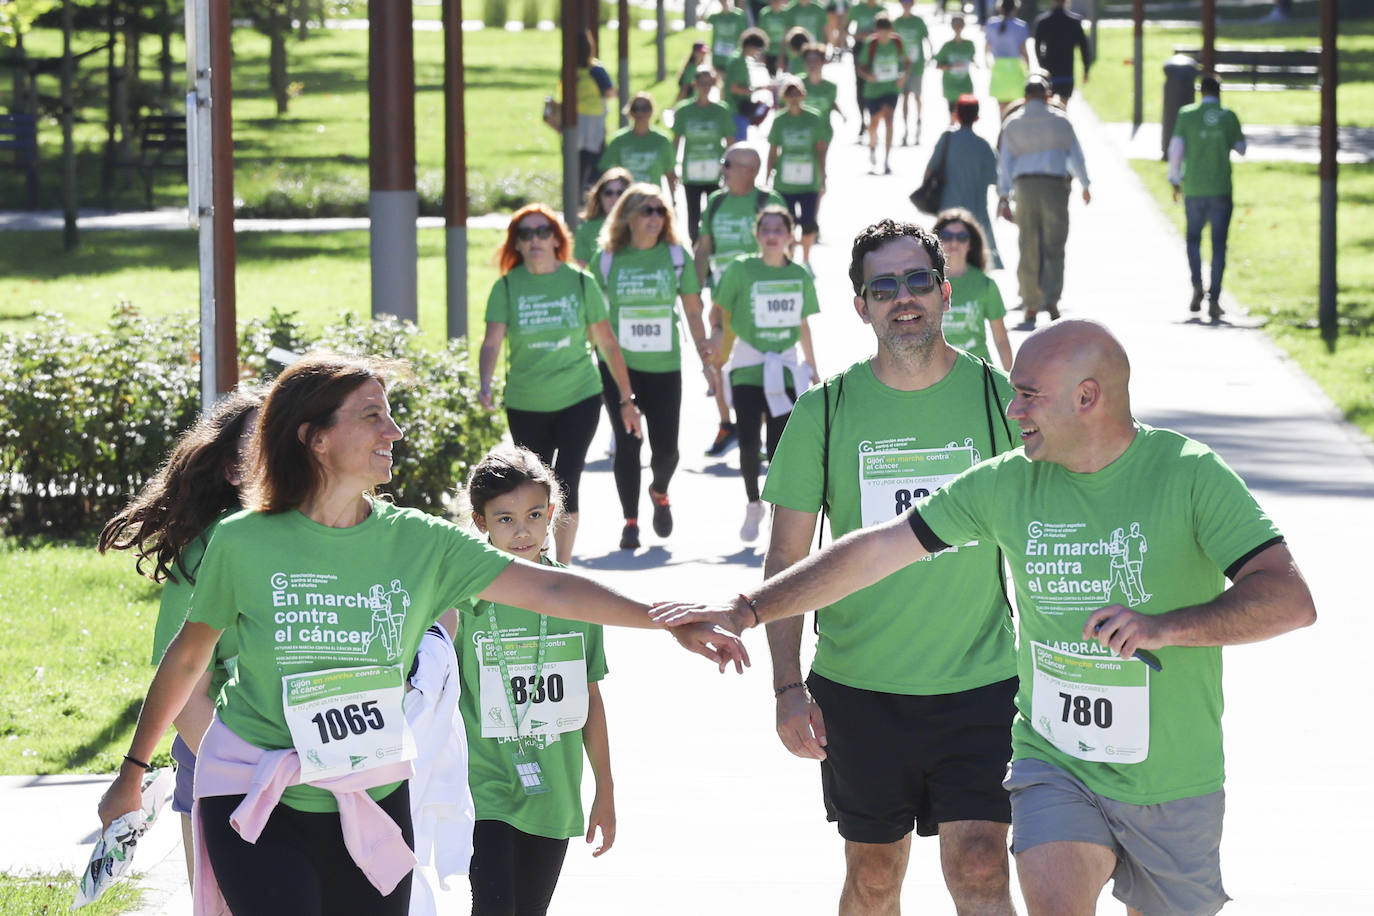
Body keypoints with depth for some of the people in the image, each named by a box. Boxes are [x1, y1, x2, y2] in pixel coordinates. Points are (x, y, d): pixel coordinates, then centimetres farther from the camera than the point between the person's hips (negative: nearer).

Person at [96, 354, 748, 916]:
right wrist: (132, 773, 11)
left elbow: (547, 589, -6)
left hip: (372, 803, 3)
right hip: (255, 804, -3)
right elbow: (187, 658, 3)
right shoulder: (243, 541, -9)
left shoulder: (419, 542, -4)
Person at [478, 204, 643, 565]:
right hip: (525, 406, 1)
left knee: (566, 482, -11)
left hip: (579, 399, -1)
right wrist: (485, 386, -30)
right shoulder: (507, 287, -2)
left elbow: (607, 343, 4)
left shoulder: (581, 283, -2)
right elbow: (492, 342, -12)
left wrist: (627, 399, 6)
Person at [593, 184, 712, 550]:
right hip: (618, 366, -1)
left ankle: (660, 493, 32)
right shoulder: (607, 258, 0)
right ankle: (630, 521, 9)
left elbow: (692, 309, 8)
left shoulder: (677, 256, 2)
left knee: (666, 447, -1)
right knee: (627, 442, -2)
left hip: (665, 366, 1)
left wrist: (703, 345, 0)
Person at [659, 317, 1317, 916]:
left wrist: (1168, 626, -34)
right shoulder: (1008, 483, -1)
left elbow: (1290, 599, -21)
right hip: (1053, 763, 2)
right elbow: (874, 551, 3)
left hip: (1173, 784, -1)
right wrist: (747, 610, -1)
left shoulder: (1189, 476, -13)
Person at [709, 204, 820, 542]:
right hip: (747, 366, -2)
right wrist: (717, 331, -18)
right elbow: (718, 307, 2)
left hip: (786, 368, 2)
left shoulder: (800, 276, 5)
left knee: (779, 445, -3)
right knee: (749, 442, -8)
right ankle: (753, 505, 15)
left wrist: (812, 367, 18)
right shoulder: (741, 269, -5)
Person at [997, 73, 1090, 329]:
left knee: (1028, 250, 6)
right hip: (1055, 185, -1)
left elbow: (1004, 163, 3)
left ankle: (1031, 310, 5)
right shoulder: (1060, 120, 4)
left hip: (1024, 186, 1)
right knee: (1054, 248, 2)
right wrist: (1085, 185, 23)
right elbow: (1075, 157, 9)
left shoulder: (1012, 123, 6)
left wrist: (1003, 197, 4)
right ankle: (1051, 301, -15)